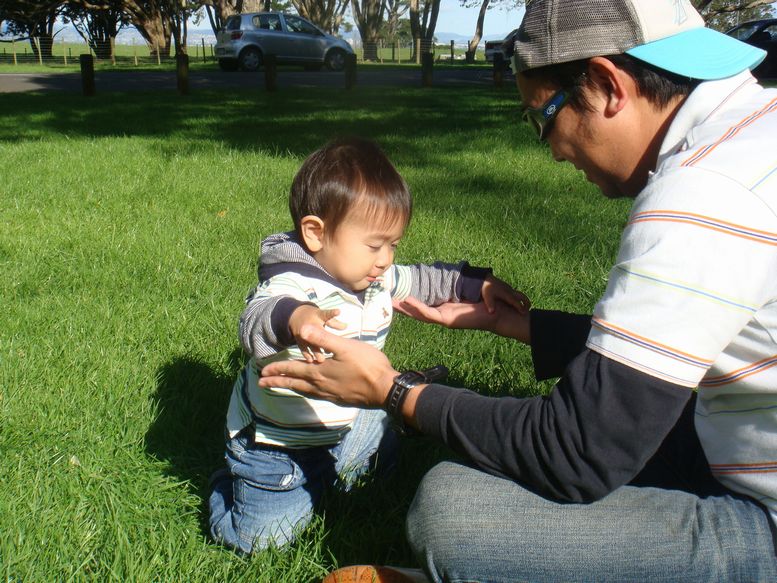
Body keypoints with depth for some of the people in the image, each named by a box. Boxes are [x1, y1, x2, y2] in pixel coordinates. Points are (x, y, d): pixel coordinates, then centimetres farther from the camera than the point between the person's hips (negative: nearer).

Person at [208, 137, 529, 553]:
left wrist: (476, 283, 2)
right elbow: (255, 321, -51)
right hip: (274, 443, -7)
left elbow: (420, 281, 12)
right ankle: (231, 483, 21)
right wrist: (291, 317, -72)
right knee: (261, 538, -8)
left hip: (341, 428, 8)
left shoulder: (375, 279, -4)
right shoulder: (292, 287, -32)